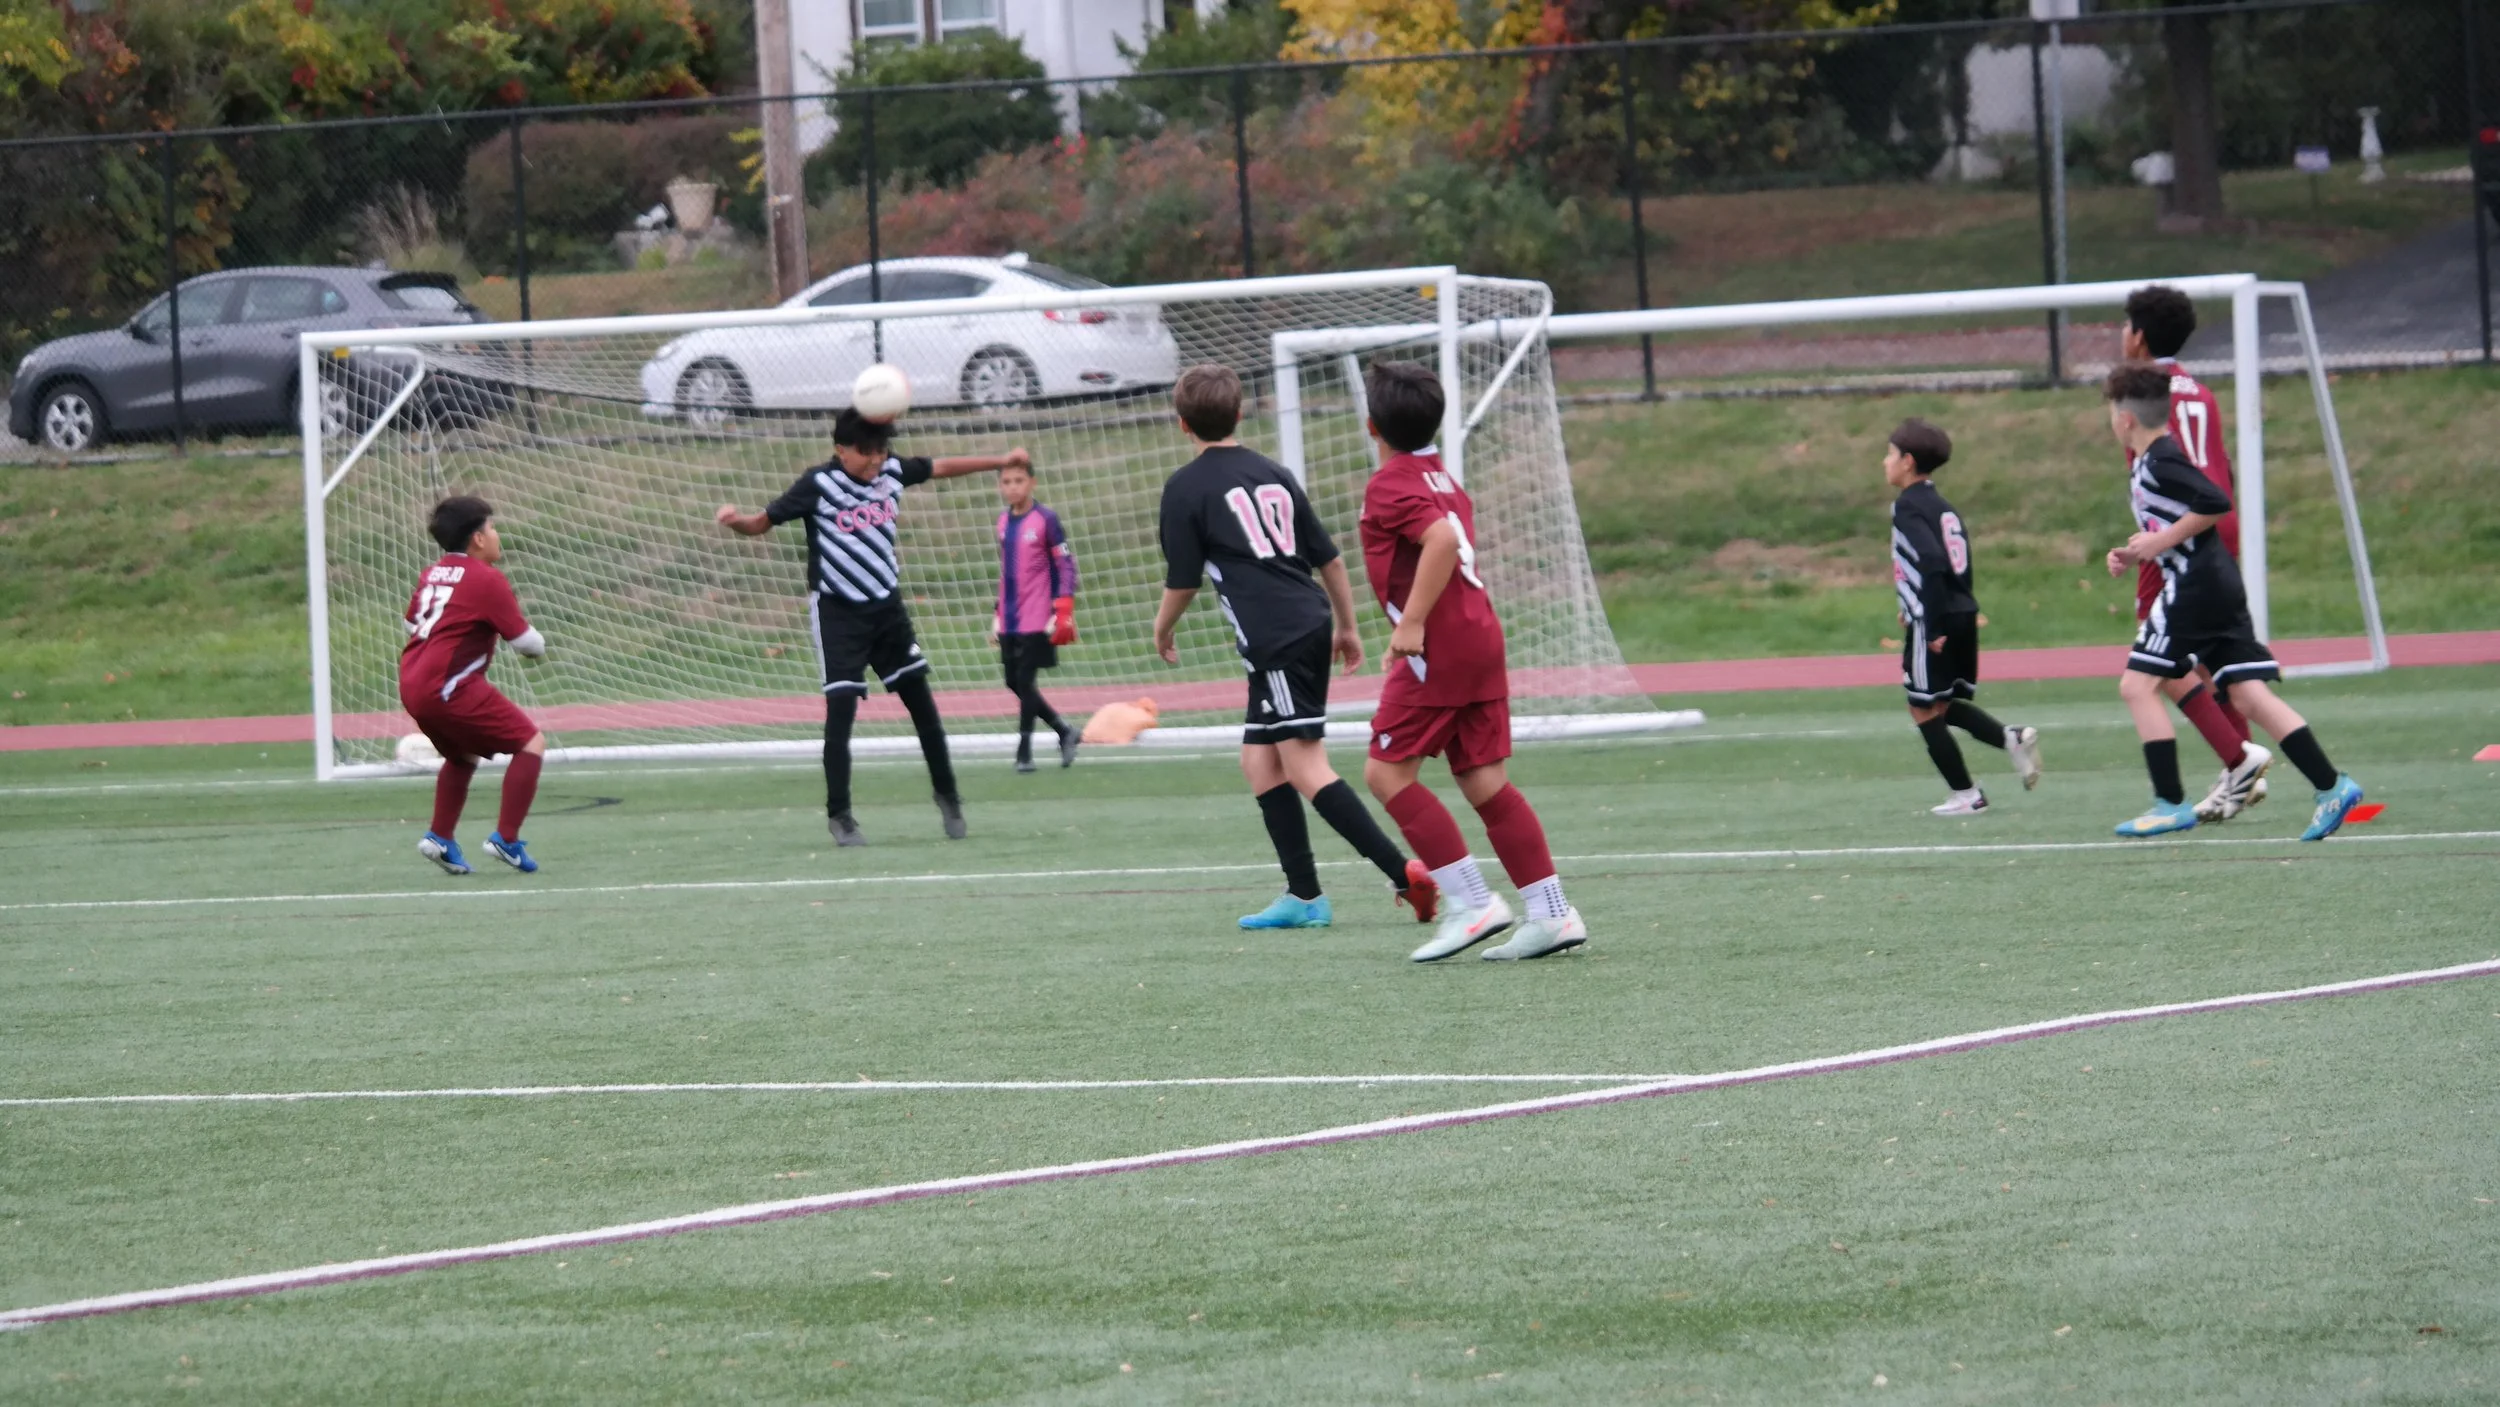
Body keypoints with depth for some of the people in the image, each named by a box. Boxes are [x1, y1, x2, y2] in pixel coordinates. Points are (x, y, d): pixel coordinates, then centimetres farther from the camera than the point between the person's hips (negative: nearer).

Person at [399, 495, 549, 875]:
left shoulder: (433, 574, 15)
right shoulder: (487, 580, -7)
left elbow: (410, 623, 30)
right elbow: (526, 642, -6)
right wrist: (538, 643, 16)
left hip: (412, 686, 9)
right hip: (448, 687, -9)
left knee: (464, 754, 31)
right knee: (531, 743, -3)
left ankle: (440, 837, 26)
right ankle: (506, 838, -8)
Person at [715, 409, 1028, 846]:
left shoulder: (891, 471, 0)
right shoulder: (819, 485, -16)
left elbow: (941, 467, 16)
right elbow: (762, 522, -16)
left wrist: (1002, 461, 22)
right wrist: (736, 520, -38)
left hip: (887, 608, 5)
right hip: (838, 613, -5)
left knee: (921, 702, 10)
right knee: (841, 709, -10)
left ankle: (947, 796, 26)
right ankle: (839, 816, 0)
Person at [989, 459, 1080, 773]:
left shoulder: (1045, 520, -9)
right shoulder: (1004, 522, 10)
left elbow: (1066, 565, -9)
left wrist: (1063, 611, -17)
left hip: (1037, 619, -7)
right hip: (1010, 623, 7)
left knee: (1025, 680, -6)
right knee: (1014, 682, 7)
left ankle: (1024, 750, 4)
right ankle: (1064, 732, 21)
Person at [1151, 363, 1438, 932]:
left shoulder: (1186, 487, -2)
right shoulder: (1273, 474, 17)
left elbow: (1183, 581, 0)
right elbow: (1329, 559, 19)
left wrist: (1163, 629, 19)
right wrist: (1346, 628, 29)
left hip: (1274, 639, -8)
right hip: (1311, 625, 8)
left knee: (1306, 768, -10)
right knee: (1259, 761, 16)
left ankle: (1405, 873, -20)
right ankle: (1302, 896, 15)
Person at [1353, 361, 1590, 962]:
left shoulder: (1390, 484, -11)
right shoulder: (1442, 478, 18)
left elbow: (1441, 537, -27)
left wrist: (1411, 623, -27)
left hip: (1439, 646, -9)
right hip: (1482, 637, 9)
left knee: (1386, 771, -3)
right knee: (1485, 782, 9)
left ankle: (1471, 901, -9)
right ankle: (1552, 914, 4)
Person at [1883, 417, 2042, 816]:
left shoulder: (1908, 506, -12)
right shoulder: (1941, 505, 14)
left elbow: (1932, 562, -23)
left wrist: (1933, 626, -23)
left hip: (1935, 623, -9)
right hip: (1963, 616, 9)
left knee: (1925, 710, 3)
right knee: (1943, 705, 20)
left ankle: (1965, 795, 3)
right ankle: (2012, 739, 2)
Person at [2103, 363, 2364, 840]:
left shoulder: (2160, 463, -11)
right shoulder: (2148, 465, 20)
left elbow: (2215, 503, -22)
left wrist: (2161, 541, -16)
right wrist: (2134, 555, 17)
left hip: (2192, 587, -10)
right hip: (2220, 585, 10)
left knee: (2138, 683, -4)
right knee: (2247, 692, 3)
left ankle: (2170, 802, -6)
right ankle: (2331, 786, -6)